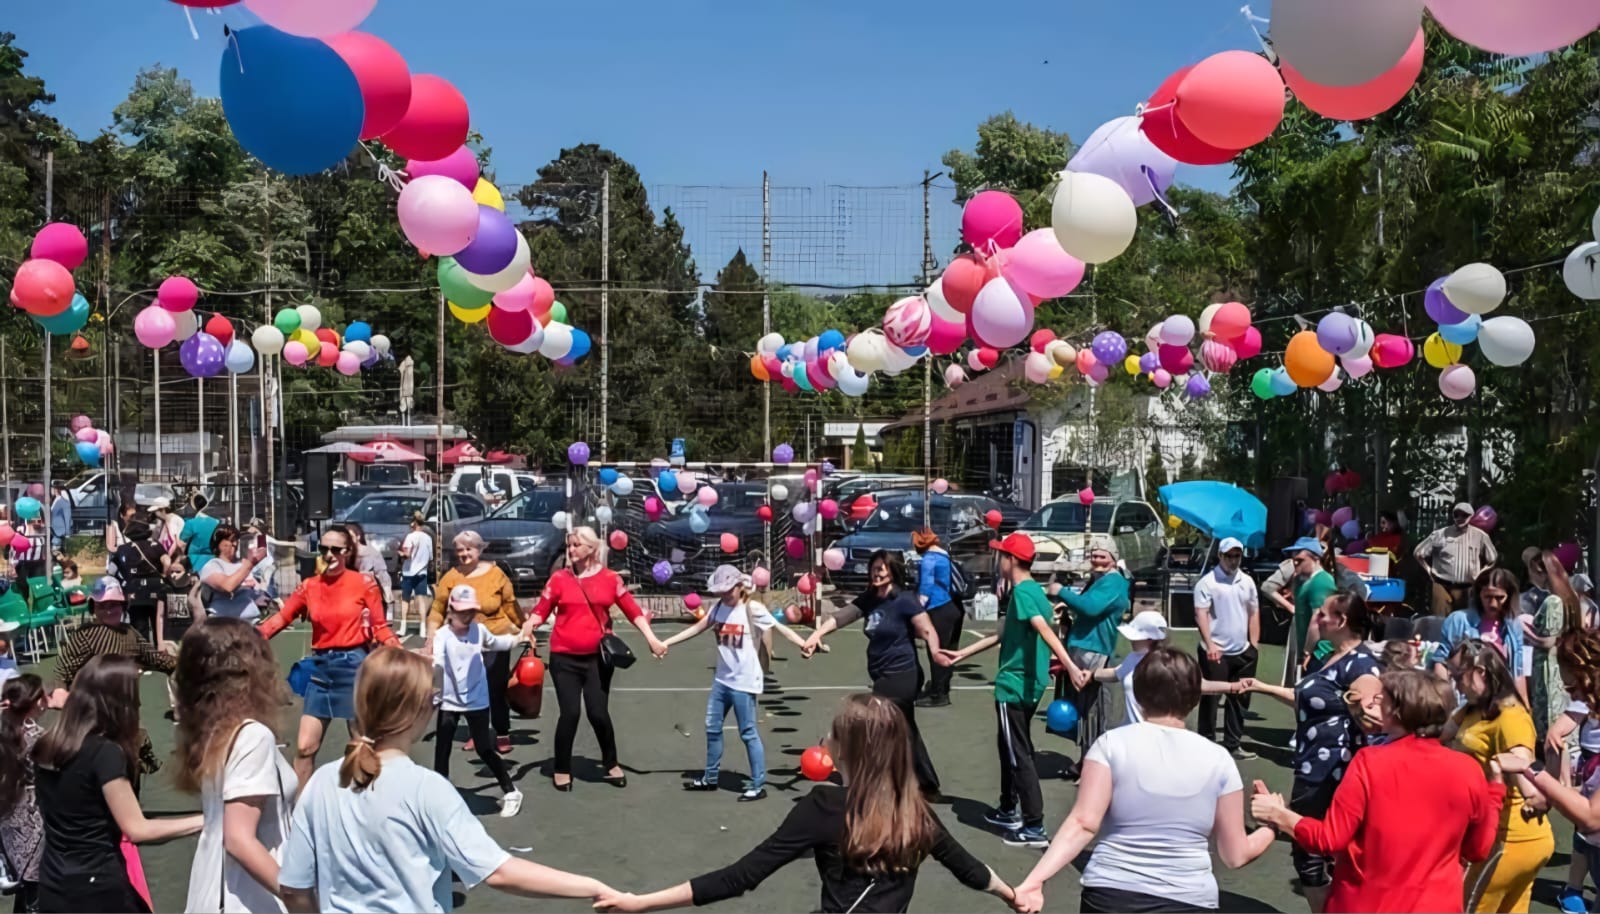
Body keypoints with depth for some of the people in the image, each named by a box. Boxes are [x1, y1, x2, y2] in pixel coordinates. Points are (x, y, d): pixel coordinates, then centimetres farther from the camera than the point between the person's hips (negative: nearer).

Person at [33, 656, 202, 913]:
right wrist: (204, 820, -17)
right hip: (96, 888, -7)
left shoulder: (46, 746, 3)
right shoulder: (105, 752, -20)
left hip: (52, 886, 7)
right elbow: (137, 829, -19)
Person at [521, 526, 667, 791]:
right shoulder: (559, 578, -2)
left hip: (597, 657, 0)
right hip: (564, 658, 0)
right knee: (570, 712, -3)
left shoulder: (610, 578, 0)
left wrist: (652, 639, -6)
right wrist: (527, 627, -25)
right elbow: (541, 610, -5)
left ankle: (611, 764, 23)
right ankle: (561, 769, 16)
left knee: (598, 713, 1)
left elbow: (632, 610, 0)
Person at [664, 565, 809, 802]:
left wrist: (805, 644, -34)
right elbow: (697, 628, 12)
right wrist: (666, 642, 11)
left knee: (748, 733, -1)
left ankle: (758, 786, 9)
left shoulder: (753, 609, -14)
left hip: (744, 682, -7)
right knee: (712, 727, 16)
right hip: (722, 679, 7)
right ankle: (710, 778, 32)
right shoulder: (719, 607, 4)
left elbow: (780, 628, -19)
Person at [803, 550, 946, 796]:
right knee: (906, 733, 17)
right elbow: (839, 617, 0)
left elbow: (928, 631, -22)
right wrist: (817, 634, -17)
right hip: (884, 676, 8)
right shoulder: (868, 600, 6)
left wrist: (936, 653, -42)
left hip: (901, 676, -8)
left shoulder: (904, 601, -14)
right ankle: (928, 785, 30)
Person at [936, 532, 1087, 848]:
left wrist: (1070, 666, -44)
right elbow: (1004, 635, 22)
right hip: (1027, 683, 10)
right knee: (1011, 747, 22)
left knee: (1019, 755, -4)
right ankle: (1008, 811, 34)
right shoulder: (1032, 591, 13)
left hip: (1015, 684, -10)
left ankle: (1035, 828, -1)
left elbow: (1046, 632, -32)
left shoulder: (1022, 592, -17)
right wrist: (962, 654, 27)